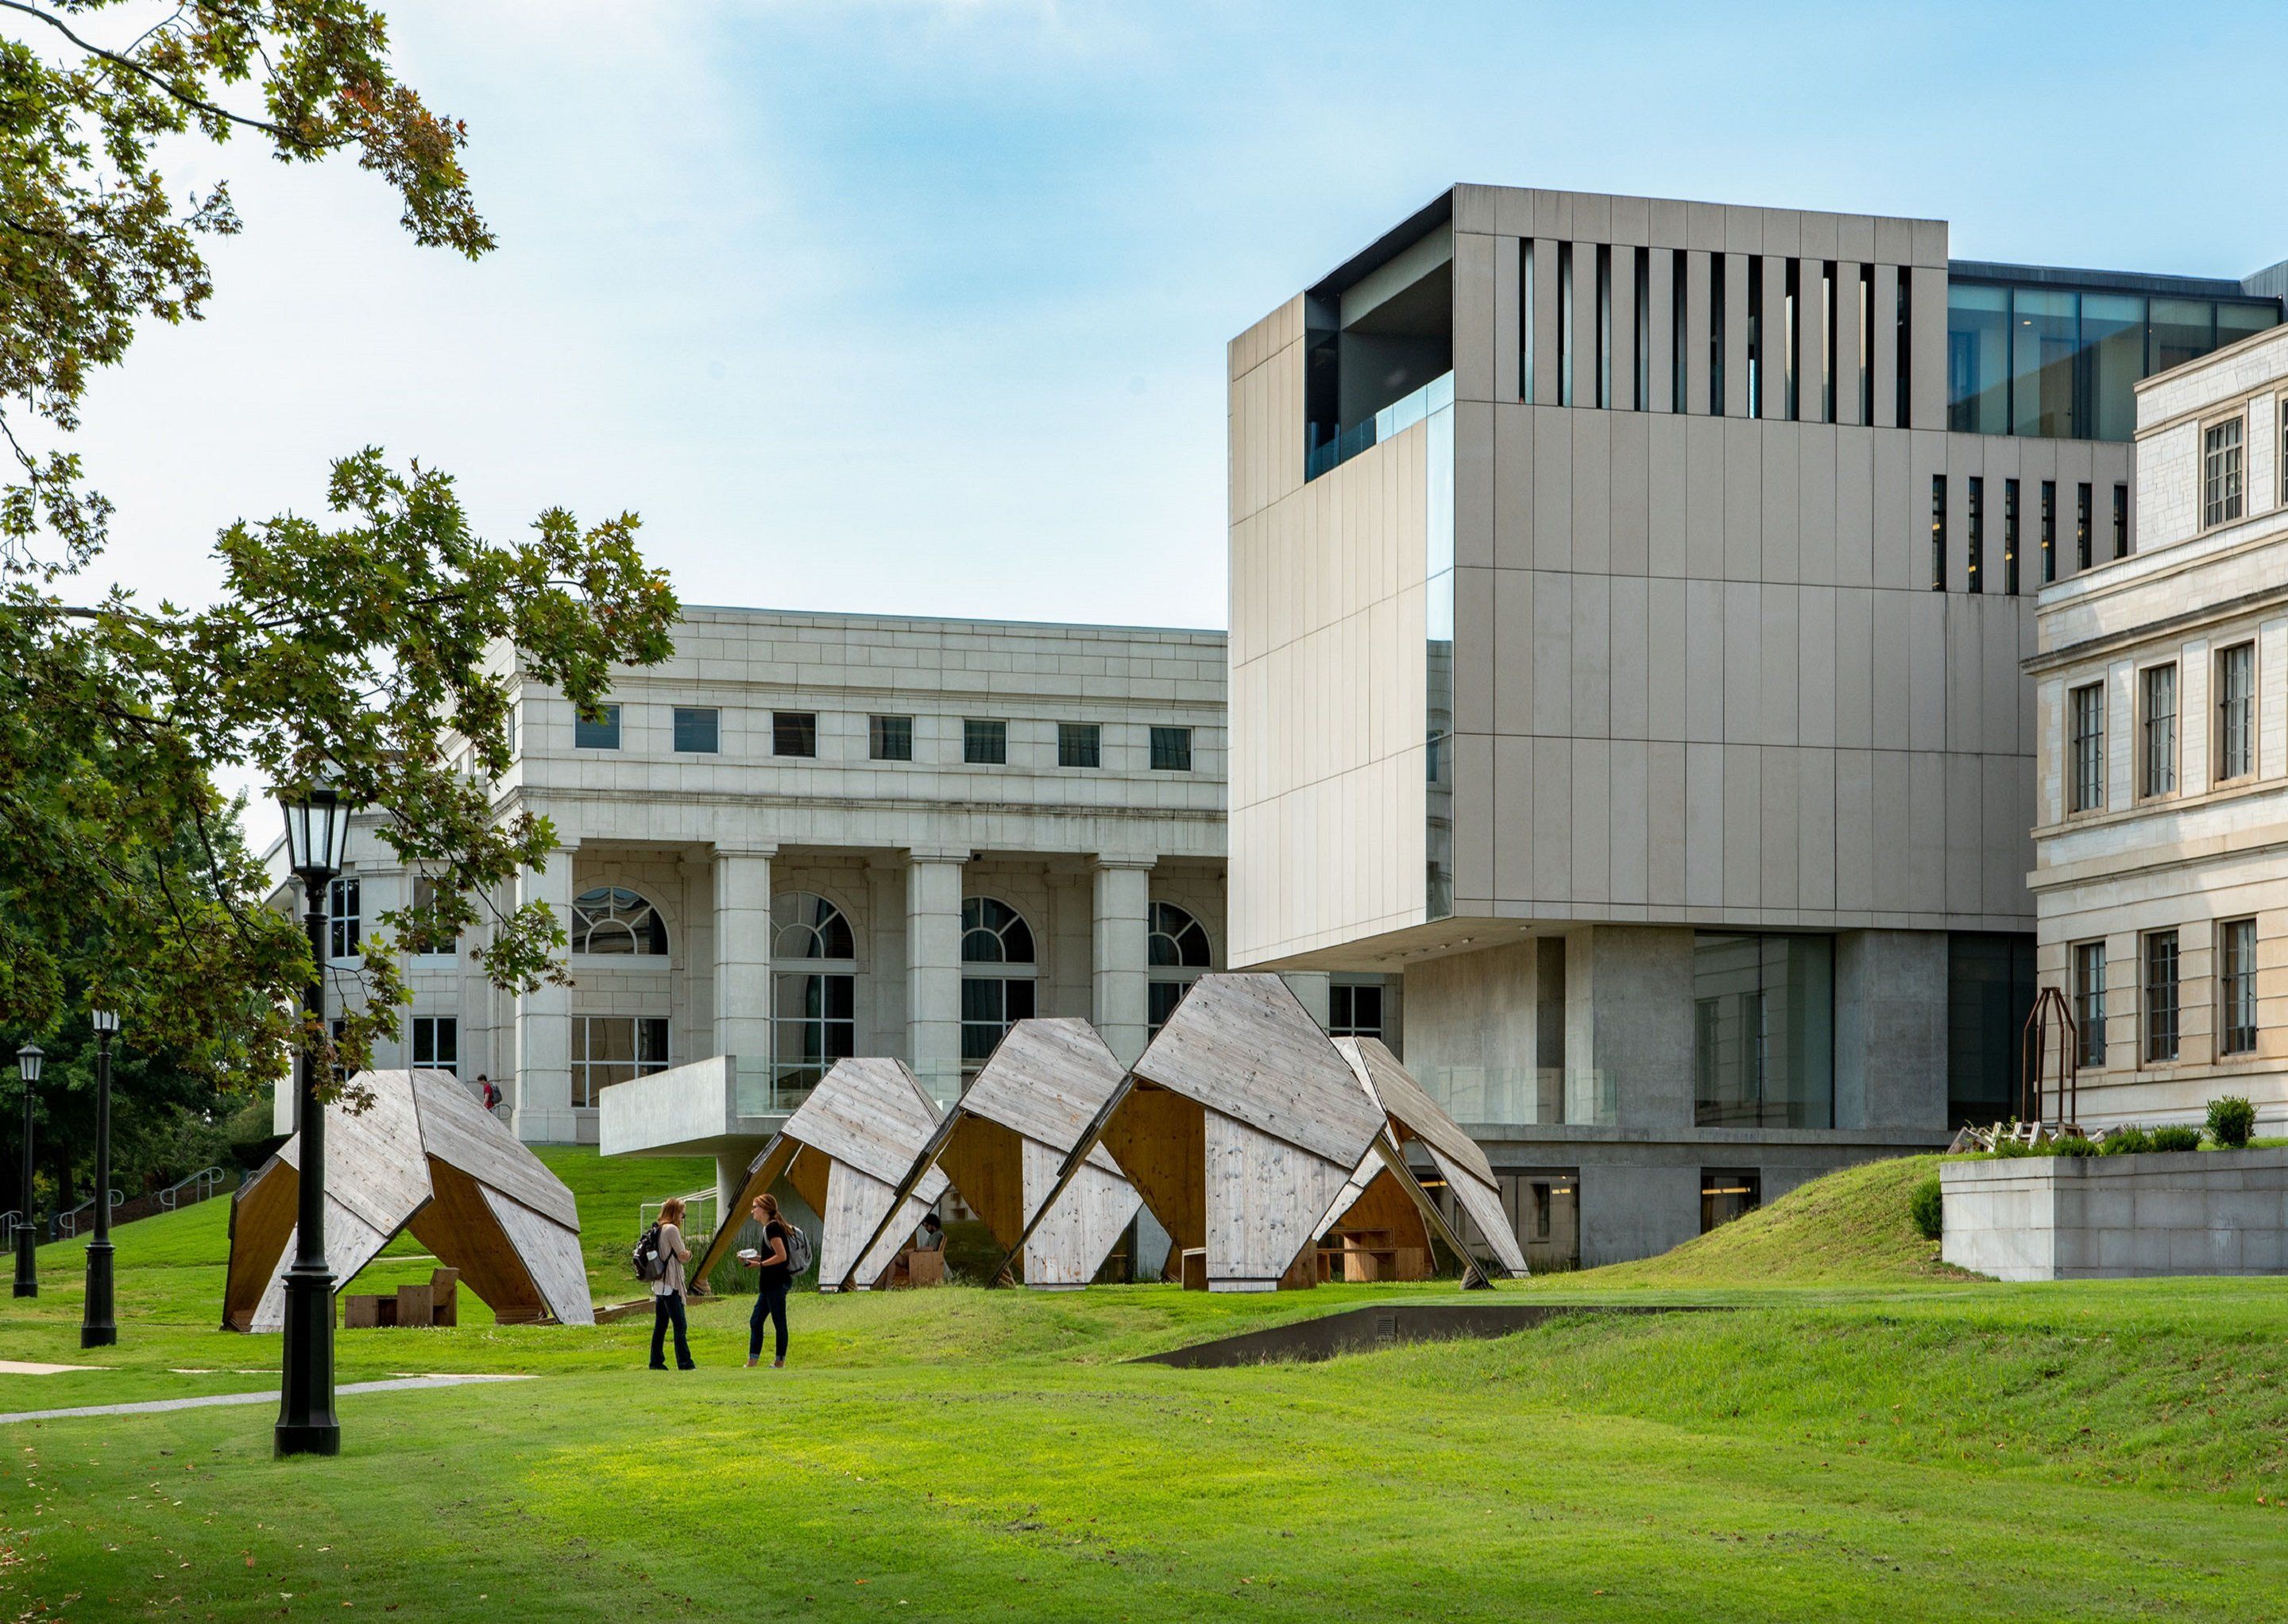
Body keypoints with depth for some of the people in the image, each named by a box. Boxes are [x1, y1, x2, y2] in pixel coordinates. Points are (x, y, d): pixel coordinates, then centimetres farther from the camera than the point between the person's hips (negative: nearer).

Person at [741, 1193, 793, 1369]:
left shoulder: (772, 1227, -14)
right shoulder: (770, 1227, 16)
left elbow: (781, 1256, -20)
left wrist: (760, 1264, -14)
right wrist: (754, 1258, 12)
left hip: (776, 1282, -11)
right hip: (770, 1283, 11)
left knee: (779, 1322, -4)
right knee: (755, 1321, 10)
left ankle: (780, 1363, 1)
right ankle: (752, 1363, 11)